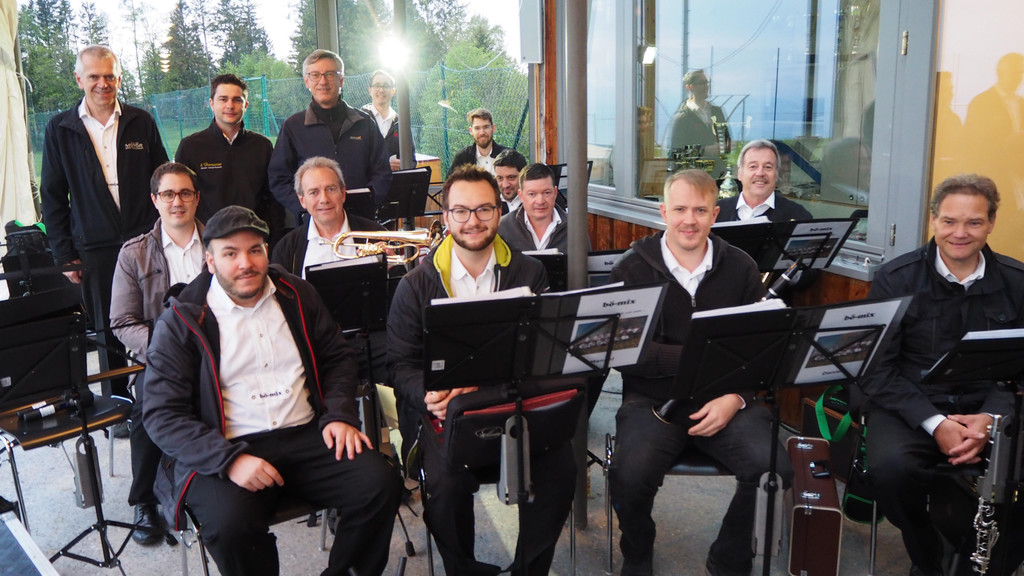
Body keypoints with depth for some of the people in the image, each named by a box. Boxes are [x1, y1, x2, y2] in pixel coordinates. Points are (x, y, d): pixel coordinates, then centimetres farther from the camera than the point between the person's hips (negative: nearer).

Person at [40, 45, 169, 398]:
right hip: (95, 251, 0)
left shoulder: (141, 123, 6)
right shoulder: (60, 130, 4)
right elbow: (52, 198, 6)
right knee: (109, 336, 9)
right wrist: (65, 256, 1)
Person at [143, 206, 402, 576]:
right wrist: (229, 459, -19)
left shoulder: (296, 295, 12)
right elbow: (162, 414, -5)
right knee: (231, 525, -32)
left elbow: (338, 358, 19)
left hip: (306, 437, 4)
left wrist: (339, 415, -1)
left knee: (380, 483, -19)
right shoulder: (181, 321, -1)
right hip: (223, 453, -3)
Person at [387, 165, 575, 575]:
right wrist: (429, 395, -19)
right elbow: (401, 364, 4)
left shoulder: (529, 273, 7)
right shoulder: (416, 286, 6)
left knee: (560, 469, -23)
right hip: (444, 413, -1)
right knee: (445, 482, -27)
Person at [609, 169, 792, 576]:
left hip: (726, 398, 2)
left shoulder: (740, 267, 6)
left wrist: (735, 396, -12)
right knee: (631, 477, -30)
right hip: (653, 398, -2)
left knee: (780, 466, -25)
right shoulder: (632, 270, -1)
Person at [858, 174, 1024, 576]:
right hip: (910, 404, -2)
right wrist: (933, 422, -19)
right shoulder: (895, 279, -2)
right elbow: (877, 369, -6)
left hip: (990, 407, 2)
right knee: (893, 467, -33)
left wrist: (992, 418, -17)